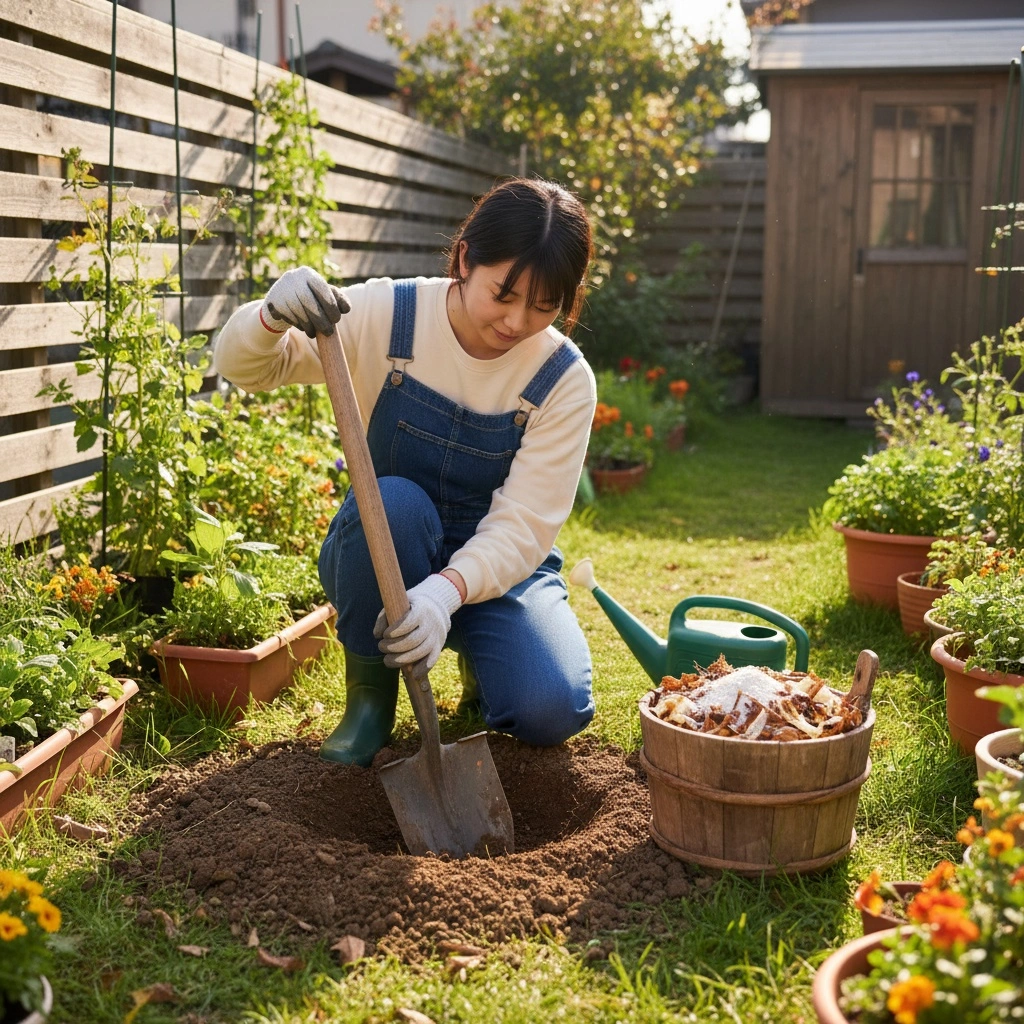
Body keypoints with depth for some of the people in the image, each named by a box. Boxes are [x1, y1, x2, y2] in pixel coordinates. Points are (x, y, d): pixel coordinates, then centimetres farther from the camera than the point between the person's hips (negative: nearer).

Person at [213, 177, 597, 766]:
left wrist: (448, 590, -42)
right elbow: (244, 366, -14)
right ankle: (370, 691, -10)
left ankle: (481, 659, 13)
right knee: (393, 503, -36)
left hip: (495, 567, 0)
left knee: (550, 713, -25)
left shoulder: (564, 380, -16)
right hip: (381, 559, 0)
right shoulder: (386, 317, -15)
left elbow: (524, 525, -22)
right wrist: (274, 317, -39)